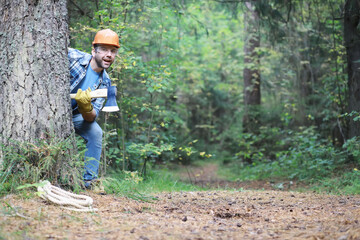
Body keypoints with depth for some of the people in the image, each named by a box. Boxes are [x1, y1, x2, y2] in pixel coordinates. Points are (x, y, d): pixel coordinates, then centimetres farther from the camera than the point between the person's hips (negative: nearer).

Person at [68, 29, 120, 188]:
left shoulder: (105, 82, -6)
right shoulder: (72, 57, -21)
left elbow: (91, 117, -12)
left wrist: (86, 108, -35)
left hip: (73, 114, 4)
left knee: (95, 132, -12)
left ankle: (90, 180, -2)